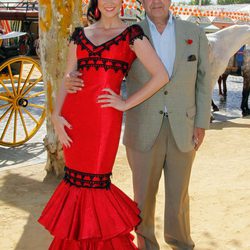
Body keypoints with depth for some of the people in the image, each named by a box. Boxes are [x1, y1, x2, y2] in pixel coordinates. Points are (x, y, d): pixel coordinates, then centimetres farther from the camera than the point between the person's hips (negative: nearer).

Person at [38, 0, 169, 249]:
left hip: (105, 115, -4)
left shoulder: (132, 34, 2)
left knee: (96, 181, 1)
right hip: (74, 113, 4)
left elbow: (161, 76, -5)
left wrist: (126, 104, -5)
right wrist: (56, 115, -2)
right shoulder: (80, 35, 13)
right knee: (75, 178, 9)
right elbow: (67, 79, 11)